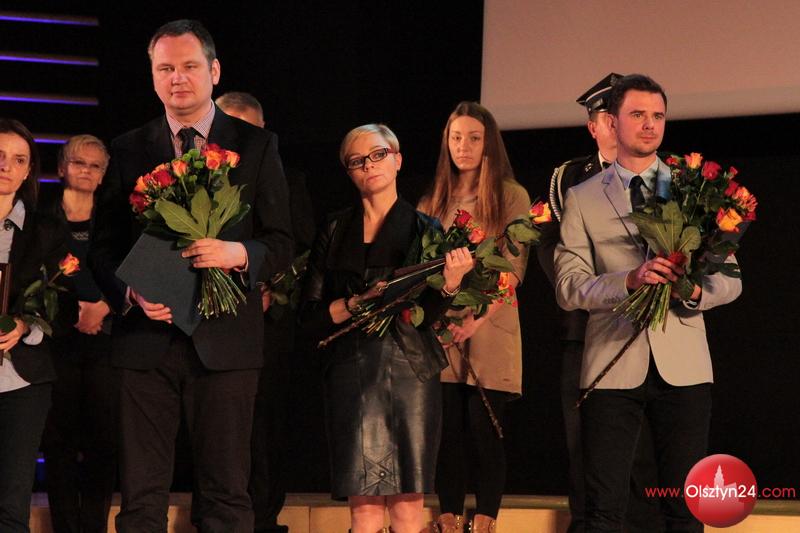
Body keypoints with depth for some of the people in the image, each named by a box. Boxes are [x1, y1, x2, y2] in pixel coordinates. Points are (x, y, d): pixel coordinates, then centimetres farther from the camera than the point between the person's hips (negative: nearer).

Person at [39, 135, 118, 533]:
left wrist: (102, 307, -9)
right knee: (59, 440, -3)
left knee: (103, 440, -4)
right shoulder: (41, 216, 7)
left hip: (105, 339, 1)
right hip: (58, 338, -1)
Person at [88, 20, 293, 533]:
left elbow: (281, 243, 5)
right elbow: (104, 246, 10)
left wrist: (238, 253, -17)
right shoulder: (128, 150, 11)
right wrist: (131, 293, -11)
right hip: (147, 337, 1)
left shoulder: (257, 145, 6)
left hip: (225, 339, -1)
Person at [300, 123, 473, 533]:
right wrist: (358, 303, -8)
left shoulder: (422, 228, 7)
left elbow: (426, 315, -1)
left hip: (410, 368, -1)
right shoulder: (335, 232, 11)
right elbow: (310, 316, 7)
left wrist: (450, 285, -19)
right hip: (352, 371, 1)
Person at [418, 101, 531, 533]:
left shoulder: (511, 197, 3)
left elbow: (514, 268, -5)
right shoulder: (433, 203, 16)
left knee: (485, 429, -5)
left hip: (490, 331, -4)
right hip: (441, 334, 4)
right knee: (448, 430, 2)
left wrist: (477, 319, -18)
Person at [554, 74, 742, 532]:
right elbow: (568, 288, 0)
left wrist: (697, 289, -14)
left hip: (683, 368, 1)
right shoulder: (582, 199, 8)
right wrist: (629, 280, -18)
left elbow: (730, 279, 9)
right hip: (613, 367, -1)